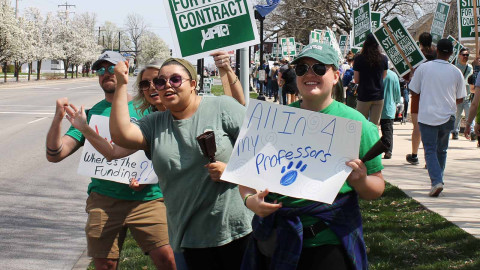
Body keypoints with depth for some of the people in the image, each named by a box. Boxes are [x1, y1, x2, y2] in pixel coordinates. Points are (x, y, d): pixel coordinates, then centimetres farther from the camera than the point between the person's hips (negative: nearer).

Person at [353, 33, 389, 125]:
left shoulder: (359, 59, -10)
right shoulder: (384, 59, -3)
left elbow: (356, 80, -5)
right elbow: (384, 76, 10)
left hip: (363, 96, -2)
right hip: (378, 95, 2)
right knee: (375, 125, 5)